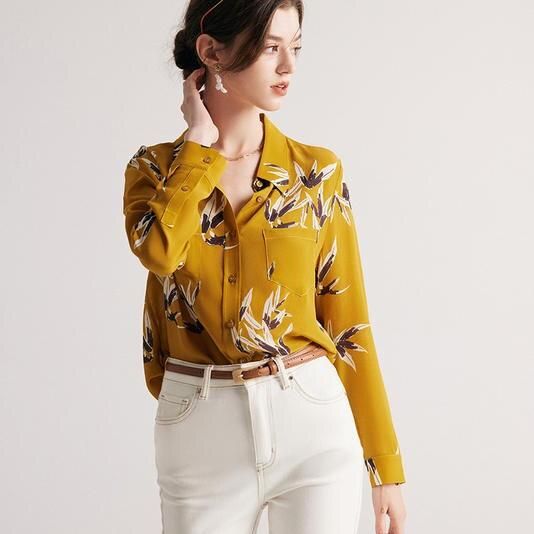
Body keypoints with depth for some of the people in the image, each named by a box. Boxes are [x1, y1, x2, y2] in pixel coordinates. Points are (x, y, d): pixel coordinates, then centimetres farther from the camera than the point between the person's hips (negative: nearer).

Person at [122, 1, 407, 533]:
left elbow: (347, 323, 3)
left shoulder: (317, 170, 2)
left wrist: (386, 465, 2)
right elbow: (158, 250, -22)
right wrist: (199, 142, -10)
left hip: (313, 424, 0)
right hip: (202, 430, 0)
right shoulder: (156, 169, 2)